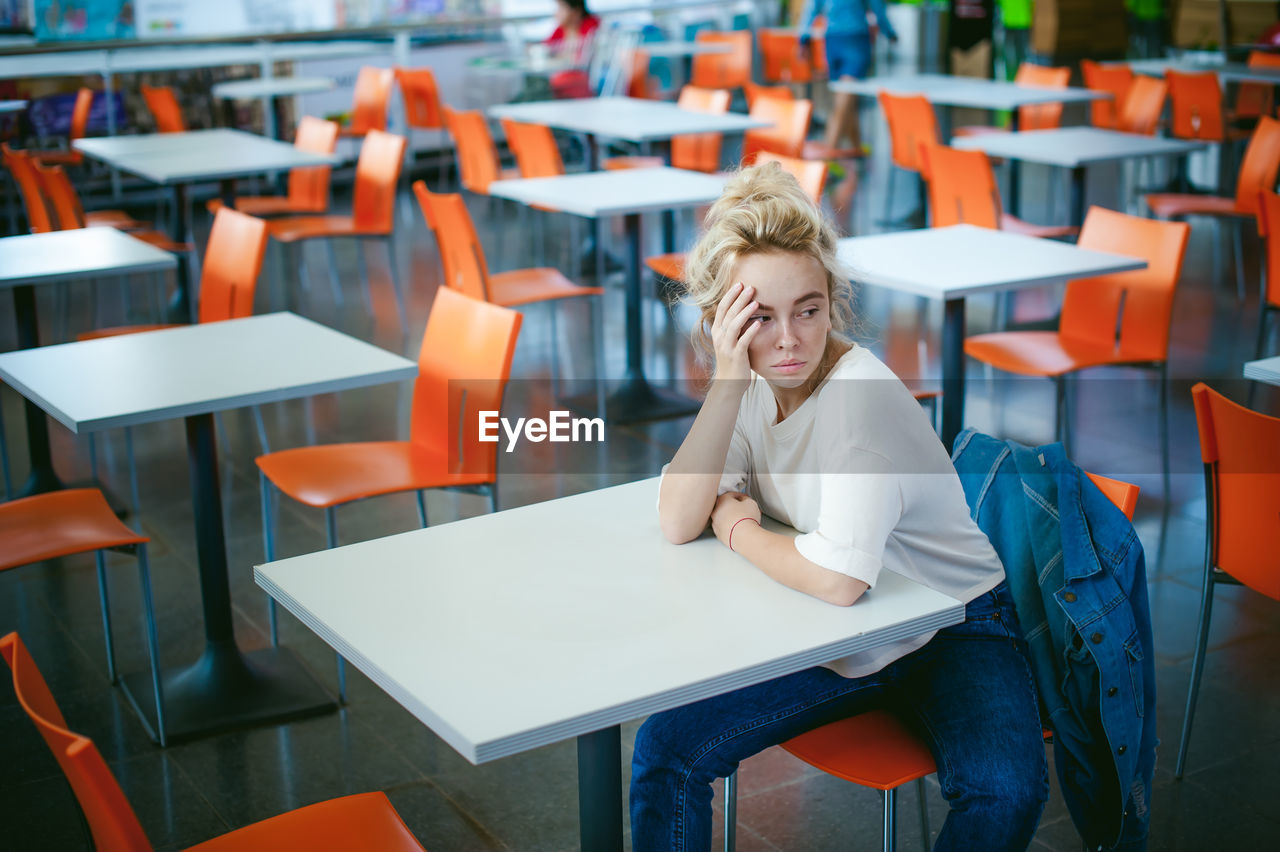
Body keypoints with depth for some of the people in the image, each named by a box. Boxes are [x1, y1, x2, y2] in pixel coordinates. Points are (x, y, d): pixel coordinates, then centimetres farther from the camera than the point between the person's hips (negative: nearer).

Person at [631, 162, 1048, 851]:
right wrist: (728, 381, -23)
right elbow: (678, 523, -16)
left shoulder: (858, 391, -27)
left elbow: (839, 577, -37)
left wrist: (736, 525, -18)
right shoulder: (752, 387, -5)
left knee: (1005, 793, -31)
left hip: (951, 632, -5)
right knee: (664, 748, -8)